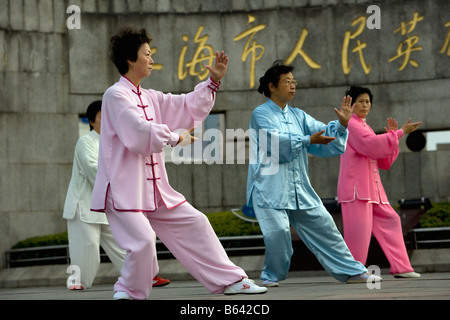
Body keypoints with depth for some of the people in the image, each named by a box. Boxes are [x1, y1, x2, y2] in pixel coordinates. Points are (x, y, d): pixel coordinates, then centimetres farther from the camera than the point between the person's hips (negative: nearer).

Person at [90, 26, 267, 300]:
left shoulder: (149, 98, 15)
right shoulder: (115, 95, -12)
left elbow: (188, 107, 19)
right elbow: (138, 132, -23)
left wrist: (213, 81, 12)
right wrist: (175, 137, -11)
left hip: (155, 187, 9)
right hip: (123, 189, -9)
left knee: (194, 223, 10)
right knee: (143, 239, -24)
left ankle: (229, 280, 20)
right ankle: (128, 292, 0)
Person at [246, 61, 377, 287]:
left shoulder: (297, 115, 17)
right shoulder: (261, 114, -3)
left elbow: (323, 133, 9)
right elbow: (276, 142, -18)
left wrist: (341, 124, -9)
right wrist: (309, 140, -22)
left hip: (300, 188, 6)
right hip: (270, 187, -6)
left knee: (323, 225, 6)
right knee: (278, 231, -19)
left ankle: (351, 271, 14)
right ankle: (272, 275, 4)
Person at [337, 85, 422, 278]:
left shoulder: (365, 127, 23)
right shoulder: (351, 125, -3)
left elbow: (384, 162, 19)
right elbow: (371, 145, -20)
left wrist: (392, 135, 7)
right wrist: (399, 133, -17)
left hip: (372, 186, 9)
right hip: (356, 185, -9)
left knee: (389, 221, 7)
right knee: (360, 228, -10)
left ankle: (401, 268, 8)